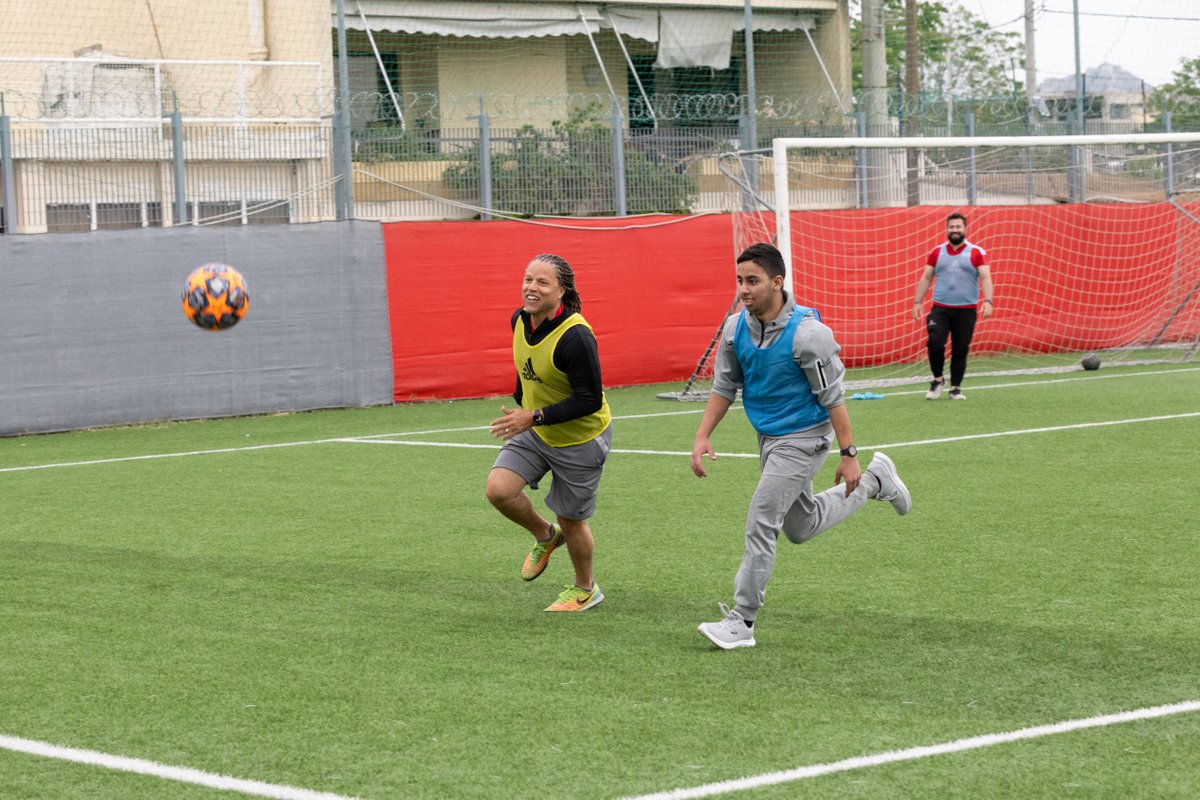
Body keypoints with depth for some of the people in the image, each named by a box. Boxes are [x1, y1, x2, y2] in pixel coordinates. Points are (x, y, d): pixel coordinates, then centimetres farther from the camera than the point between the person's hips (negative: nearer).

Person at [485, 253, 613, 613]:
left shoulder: (574, 337, -31)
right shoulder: (520, 320, -7)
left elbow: (590, 400, -29)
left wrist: (534, 417, -31)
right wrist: (520, 407, 20)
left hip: (580, 439, -6)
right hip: (534, 432, 6)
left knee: (571, 521, 7)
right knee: (498, 489, -13)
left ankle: (585, 589, 34)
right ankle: (545, 536, 17)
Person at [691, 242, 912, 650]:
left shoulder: (807, 333, -23)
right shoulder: (736, 327, -4)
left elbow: (832, 397, -18)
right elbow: (724, 386, 6)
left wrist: (848, 455, -17)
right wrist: (702, 437, -3)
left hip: (803, 438, -8)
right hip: (769, 439, 8)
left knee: (760, 524, -13)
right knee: (801, 527, 20)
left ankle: (742, 621, -4)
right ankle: (875, 481, 40)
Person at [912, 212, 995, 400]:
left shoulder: (976, 253, 1)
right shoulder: (937, 252, 9)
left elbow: (985, 278, -7)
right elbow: (926, 278, 13)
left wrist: (988, 301, -21)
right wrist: (917, 301, 5)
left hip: (966, 310, -1)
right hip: (940, 309, 1)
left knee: (960, 350, 1)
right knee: (935, 344, -15)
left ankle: (955, 388, 16)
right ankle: (937, 380, 7)